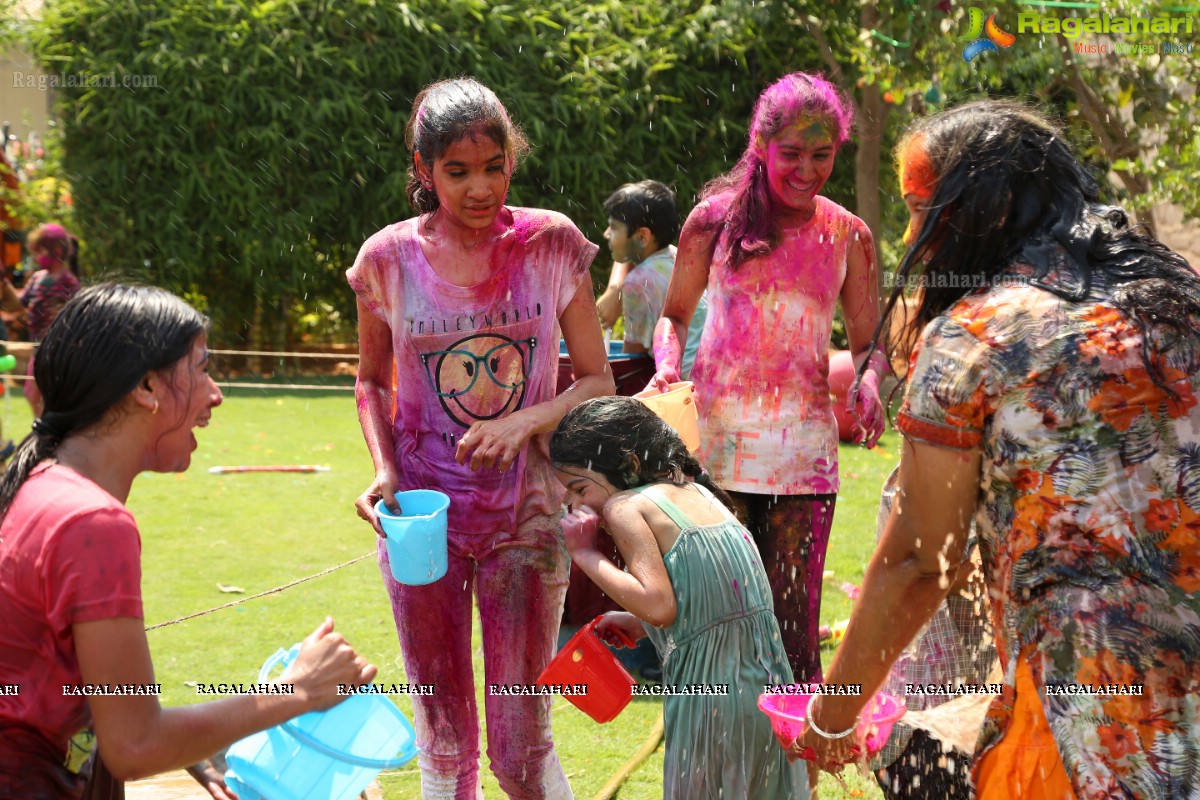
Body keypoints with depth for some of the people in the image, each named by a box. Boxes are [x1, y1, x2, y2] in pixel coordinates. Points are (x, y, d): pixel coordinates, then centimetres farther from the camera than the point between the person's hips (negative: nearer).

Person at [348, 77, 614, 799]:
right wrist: (384, 468, -7)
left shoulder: (551, 244, -4)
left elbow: (599, 382, 1)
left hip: (525, 516, -1)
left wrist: (524, 421, -17)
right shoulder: (389, 260, -3)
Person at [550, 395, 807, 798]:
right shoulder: (694, 491, 15)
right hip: (765, 679, 8)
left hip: (710, 686, -8)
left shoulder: (625, 507, -7)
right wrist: (638, 624, 20)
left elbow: (658, 605, -18)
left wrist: (585, 555, -10)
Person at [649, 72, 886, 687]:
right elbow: (675, 315, 12)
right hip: (718, 439, -1)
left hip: (804, 450, 1)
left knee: (794, 623, -2)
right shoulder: (717, 219, 3)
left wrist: (868, 382, -11)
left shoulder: (848, 236, 7)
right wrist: (667, 365, -9)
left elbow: (867, 342, 12)